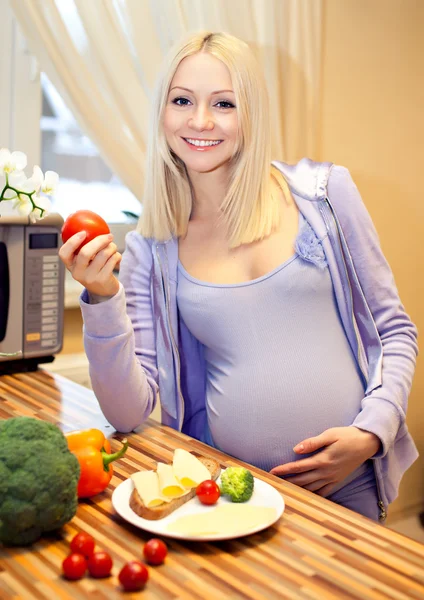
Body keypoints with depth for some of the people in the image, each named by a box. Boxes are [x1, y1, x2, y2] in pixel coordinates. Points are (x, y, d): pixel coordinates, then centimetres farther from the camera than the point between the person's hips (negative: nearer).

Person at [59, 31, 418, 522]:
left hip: (347, 484, 0)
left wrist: (371, 432, -9)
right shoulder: (149, 249, 0)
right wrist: (103, 297, -17)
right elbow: (129, 412, -5)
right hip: (230, 490, 1)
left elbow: (393, 330, 5)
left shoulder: (323, 192, -3)